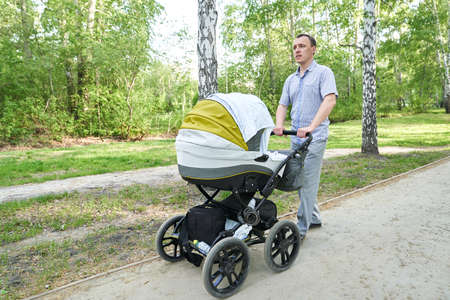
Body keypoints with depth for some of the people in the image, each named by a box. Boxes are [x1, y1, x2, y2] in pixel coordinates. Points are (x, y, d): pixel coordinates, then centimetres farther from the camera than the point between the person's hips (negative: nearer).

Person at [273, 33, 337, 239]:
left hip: (314, 137, -7)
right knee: (301, 181, 13)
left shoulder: (323, 73, -3)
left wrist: (311, 126, -30)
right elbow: (283, 105, 14)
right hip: (296, 137, 7)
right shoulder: (291, 80, 17)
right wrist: (279, 125, -8)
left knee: (308, 183, -7)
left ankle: (302, 228, 2)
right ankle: (314, 218, 30)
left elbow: (330, 100, -18)